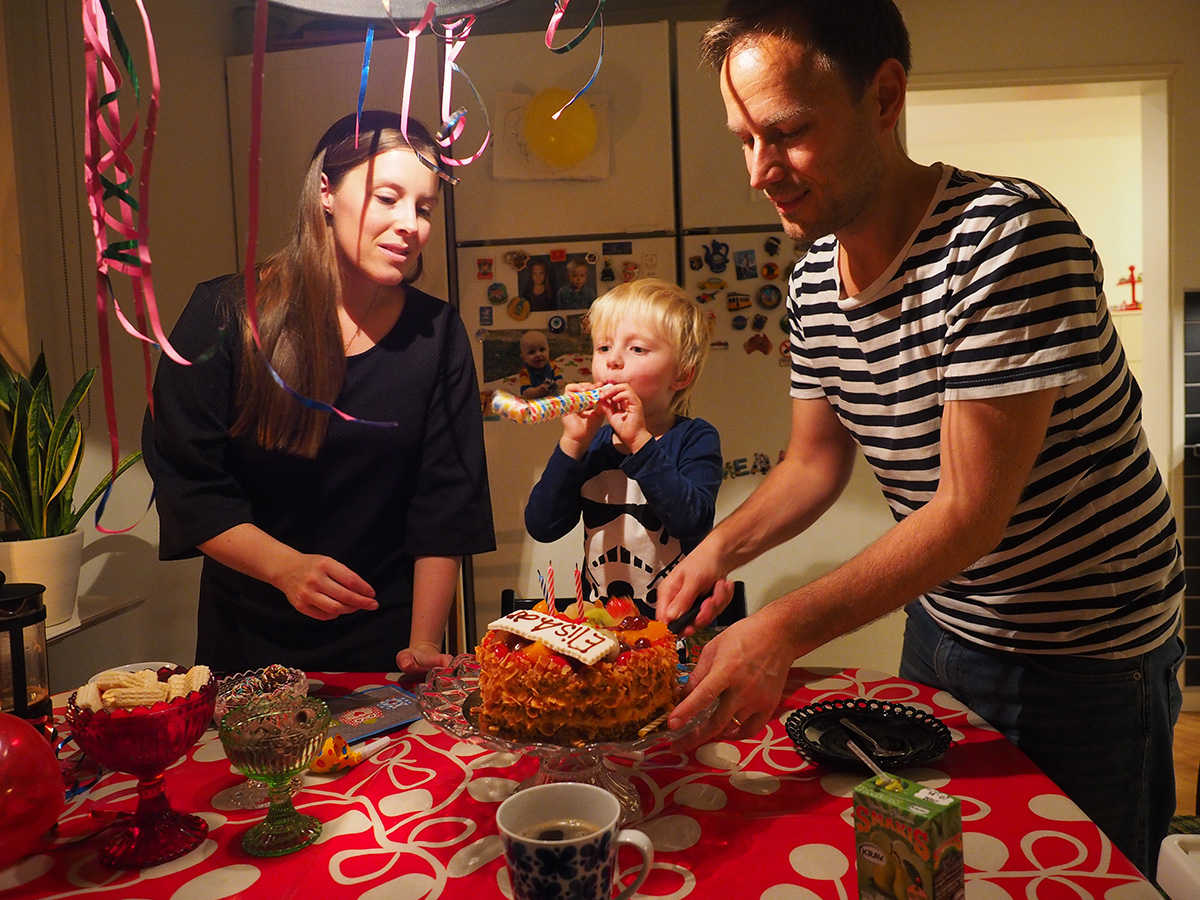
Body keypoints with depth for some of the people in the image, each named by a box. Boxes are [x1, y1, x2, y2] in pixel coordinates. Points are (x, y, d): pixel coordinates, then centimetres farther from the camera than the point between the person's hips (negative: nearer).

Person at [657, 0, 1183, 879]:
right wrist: (719, 549, -11)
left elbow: (971, 511, -29)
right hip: (944, 625, 7)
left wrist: (784, 630, -33)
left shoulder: (1010, 238, -28)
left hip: (1086, 658, -6)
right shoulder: (814, 280, -4)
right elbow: (815, 462, 6)